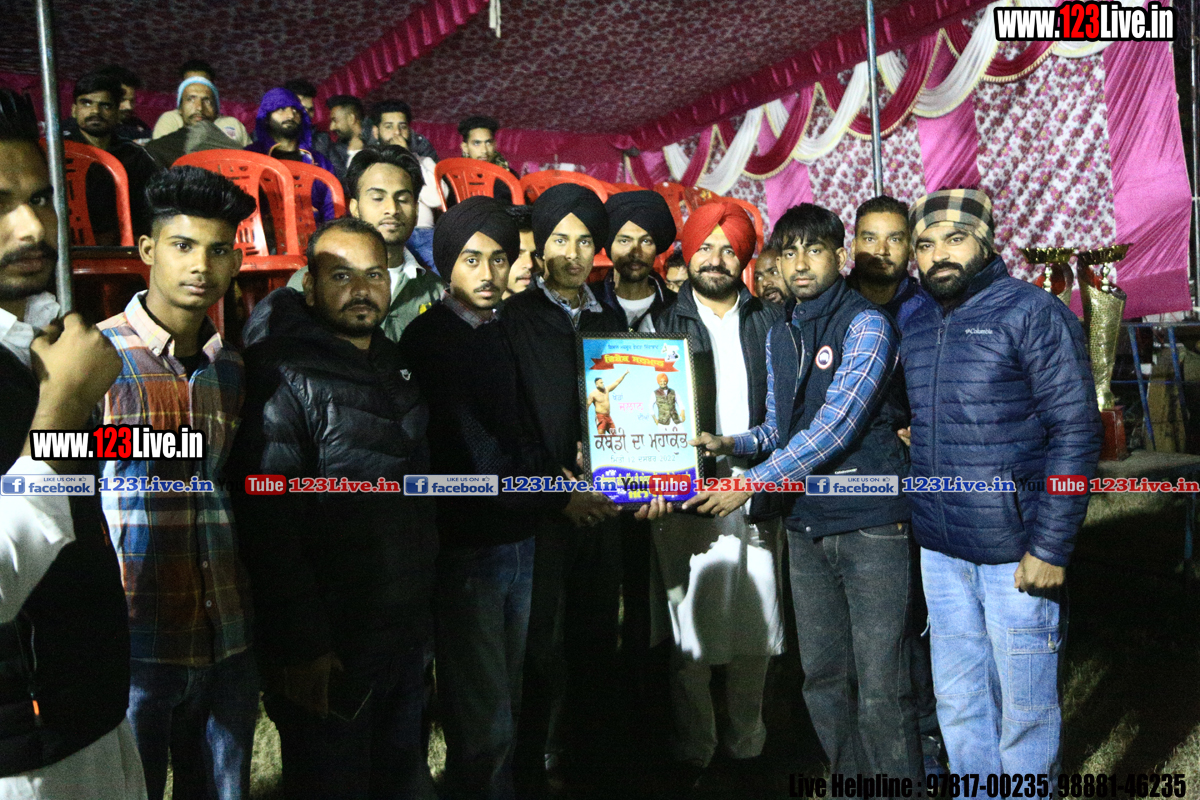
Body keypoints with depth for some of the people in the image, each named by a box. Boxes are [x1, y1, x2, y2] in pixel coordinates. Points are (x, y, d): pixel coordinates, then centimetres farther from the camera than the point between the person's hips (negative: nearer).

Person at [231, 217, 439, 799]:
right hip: (332, 644, -7)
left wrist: (424, 611, 14)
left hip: (407, 634, 7)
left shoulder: (398, 365, 9)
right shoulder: (286, 375, -15)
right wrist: (300, 646, -21)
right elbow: (268, 524, -20)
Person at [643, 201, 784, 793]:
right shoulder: (664, 325, 7)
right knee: (689, 632, 3)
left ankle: (747, 741, 28)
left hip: (756, 497, 2)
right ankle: (693, 750, 21)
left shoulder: (771, 323, 10)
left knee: (755, 631, 8)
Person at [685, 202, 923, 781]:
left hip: (872, 524, -6)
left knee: (881, 688, -2)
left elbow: (836, 424, -19)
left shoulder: (867, 324, -9)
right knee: (822, 675, 15)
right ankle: (849, 780, 32)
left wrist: (751, 482, -18)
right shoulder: (780, 335, 12)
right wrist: (732, 443, -2)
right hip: (806, 526, 7)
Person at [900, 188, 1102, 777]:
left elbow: (1076, 432, -12)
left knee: (1024, 707, 7)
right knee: (958, 700, 17)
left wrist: (1051, 547, -15)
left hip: (1015, 551, -5)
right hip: (939, 552, 6)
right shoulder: (916, 328, 10)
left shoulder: (1034, 314, -8)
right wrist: (921, 523, 7)